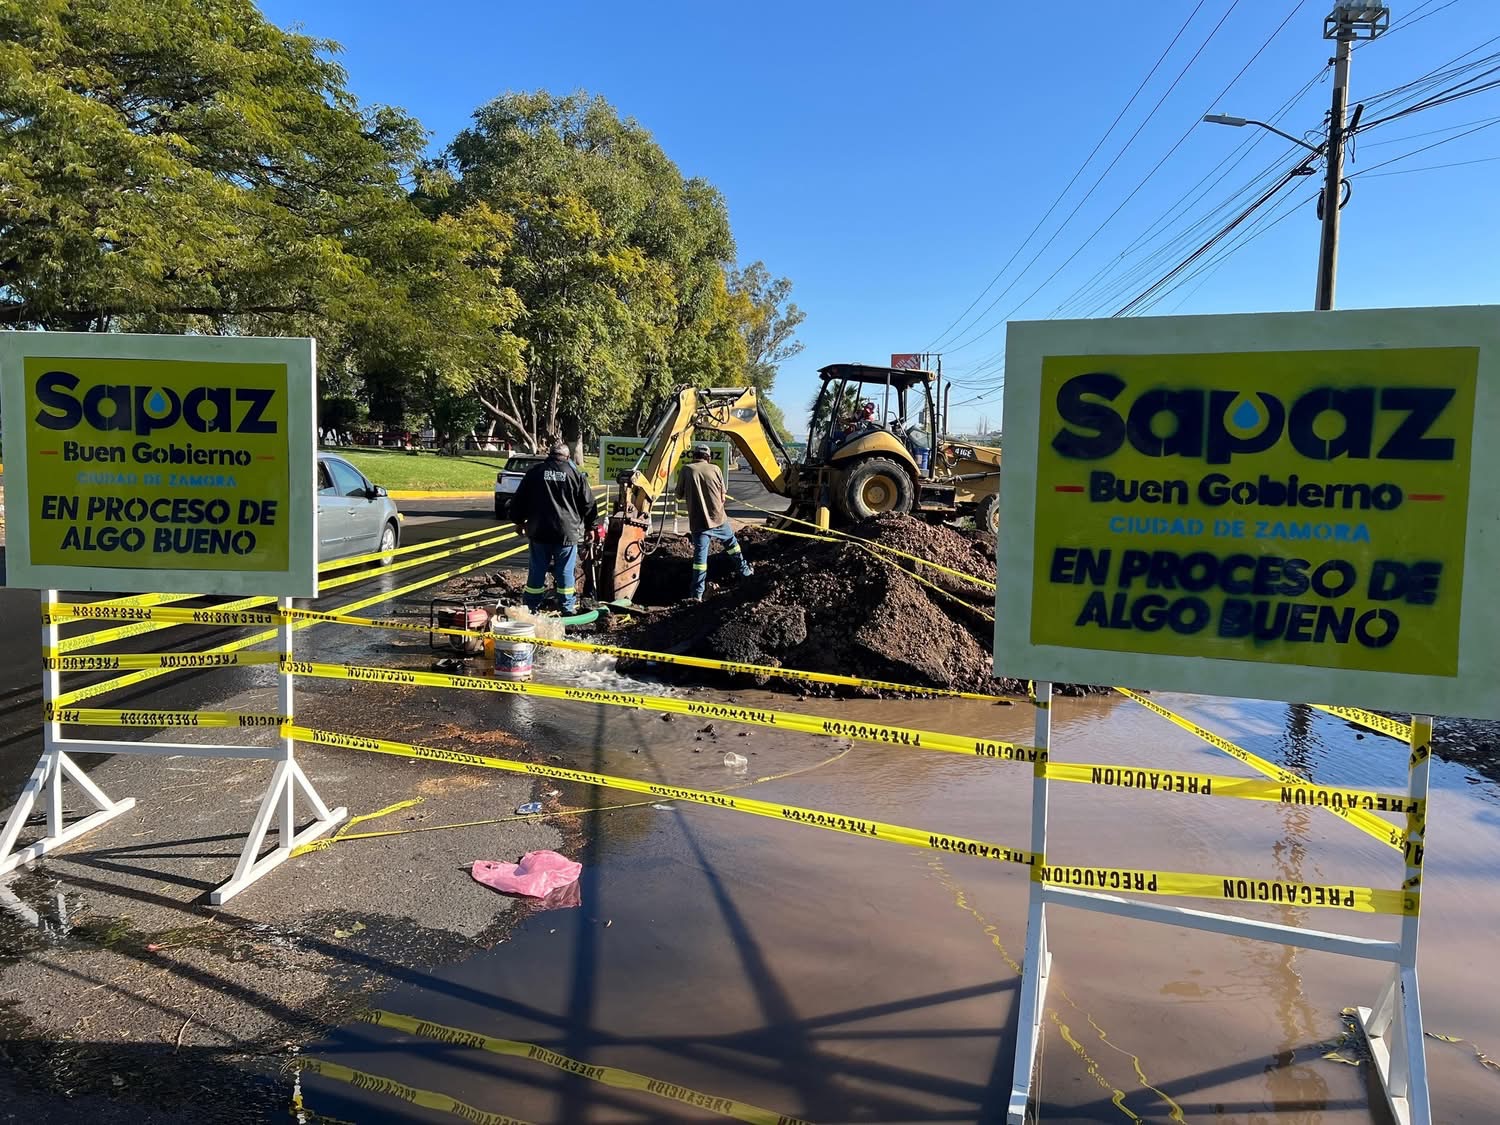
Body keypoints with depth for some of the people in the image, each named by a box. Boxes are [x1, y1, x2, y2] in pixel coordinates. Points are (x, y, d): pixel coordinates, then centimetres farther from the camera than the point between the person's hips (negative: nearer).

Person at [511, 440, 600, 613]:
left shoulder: (535, 471, 5)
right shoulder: (575, 474, 2)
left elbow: (519, 499, 9)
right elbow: (589, 503, 5)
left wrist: (519, 521, 22)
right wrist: (591, 526, 17)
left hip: (539, 530, 1)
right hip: (567, 532, -1)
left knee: (537, 570, 9)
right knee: (566, 571, 6)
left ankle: (531, 607, 13)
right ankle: (568, 608, 11)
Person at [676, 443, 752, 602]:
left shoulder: (686, 470, -3)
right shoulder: (715, 469, 0)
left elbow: (679, 495, 4)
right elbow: (723, 497, 5)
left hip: (698, 522, -1)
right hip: (718, 518, 1)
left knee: (700, 554, 1)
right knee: (731, 542, 24)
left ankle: (697, 593, -2)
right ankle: (745, 570, 38)